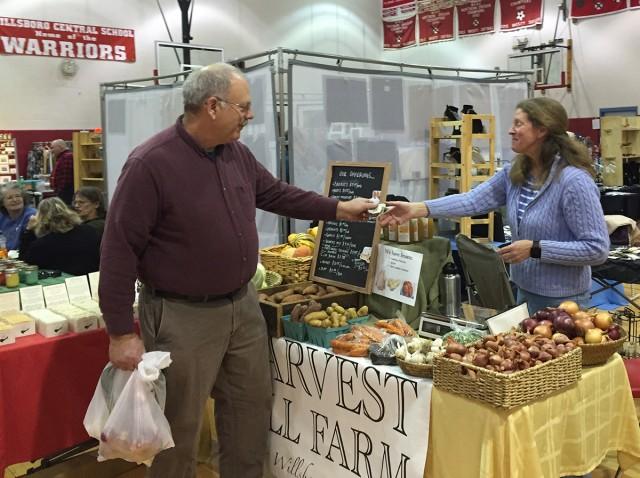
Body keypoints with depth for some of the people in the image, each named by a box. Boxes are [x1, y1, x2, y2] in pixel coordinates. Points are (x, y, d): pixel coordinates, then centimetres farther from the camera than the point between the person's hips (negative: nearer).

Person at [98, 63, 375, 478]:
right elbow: (120, 251, -19)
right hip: (183, 317, -7)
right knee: (181, 424, 8)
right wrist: (122, 333, -19)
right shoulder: (150, 164, -20)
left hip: (243, 305, 8)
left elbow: (276, 194, 18)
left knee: (254, 405, 20)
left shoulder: (238, 153, 3)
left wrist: (339, 209, 13)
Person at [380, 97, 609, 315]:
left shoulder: (574, 181, -22)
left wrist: (535, 249, -25)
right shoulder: (513, 173, 1)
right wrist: (417, 209, -18)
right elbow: (473, 201, -8)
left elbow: (597, 249, -21)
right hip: (524, 292, 7)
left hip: (562, 301, -7)